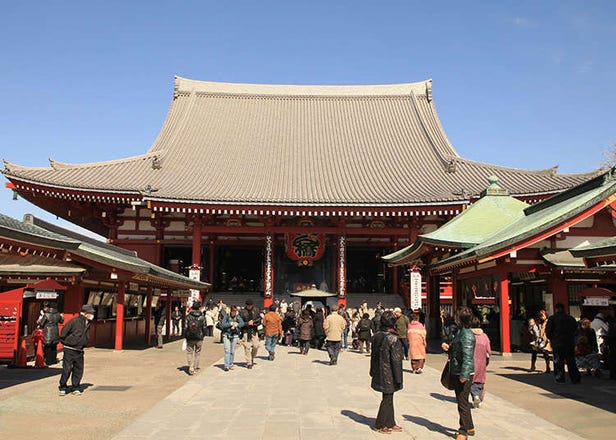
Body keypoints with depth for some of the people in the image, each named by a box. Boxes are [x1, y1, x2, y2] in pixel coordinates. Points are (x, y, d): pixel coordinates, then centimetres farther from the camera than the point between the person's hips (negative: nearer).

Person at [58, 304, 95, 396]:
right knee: (67, 369, -5)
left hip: (79, 351, 6)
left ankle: (75, 387, 19)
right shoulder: (74, 321, -14)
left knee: (79, 370, 7)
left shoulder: (88, 324, 8)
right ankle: (62, 387, 10)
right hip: (69, 350, -6)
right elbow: (63, 332, -9)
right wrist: (65, 342, 0)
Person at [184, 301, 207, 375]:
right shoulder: (202, 317, -4)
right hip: (199, 338, 1)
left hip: (190, 338, -1)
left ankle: (191, 367, -7)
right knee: (197, 353, 14)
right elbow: (204, 327, 0)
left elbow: (185, 327, -5)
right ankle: (196, 367, 21)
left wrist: (185, 336, 5)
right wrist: (203, 335, 13)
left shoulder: (188, 316, -7)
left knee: (189, 352, 8)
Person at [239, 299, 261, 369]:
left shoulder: (256, 311, 7)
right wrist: (247, 323, -16)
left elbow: (259, 319, 8)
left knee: (256, 346, -1)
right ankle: (249, 363, 3)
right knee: (247, 347, -4)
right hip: (246, 332, -2)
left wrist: (253, 322, -9)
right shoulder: (242, 312, -2)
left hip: (254, 331, 3)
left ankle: (252, 358, 26)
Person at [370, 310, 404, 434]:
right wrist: (398, 378, -13)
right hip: (389, 375, -7)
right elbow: (396, 360, -19)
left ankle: (390, 424, 28)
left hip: (379, 373, 7)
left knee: (388, 398, 18)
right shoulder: (393, 338, -20)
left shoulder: (376, 335, 2)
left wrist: (373, 372, 20)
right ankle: (380, 425, 15)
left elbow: (373, 355, 11)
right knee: (387, 399, 6)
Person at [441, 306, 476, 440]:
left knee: (462, 402, -1)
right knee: (461, 401, 19)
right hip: (458, 373, 10)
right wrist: (449, 348, 4)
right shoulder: (460, 332, 13)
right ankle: (469, 427, 32)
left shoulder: (467, 335, -20)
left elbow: (467, 356, -24)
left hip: (465, 374, -10)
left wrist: (464, 375, -26)